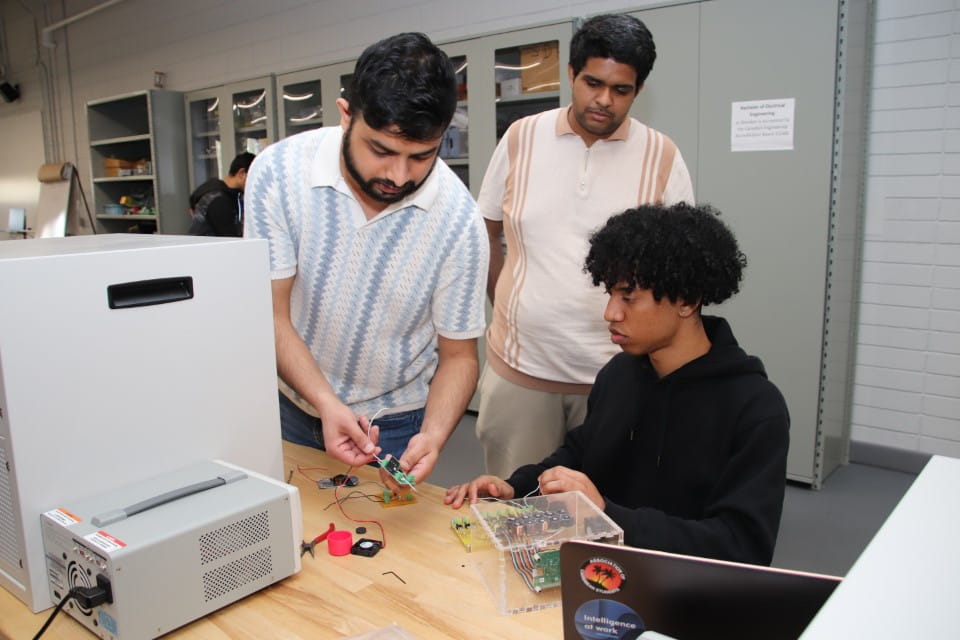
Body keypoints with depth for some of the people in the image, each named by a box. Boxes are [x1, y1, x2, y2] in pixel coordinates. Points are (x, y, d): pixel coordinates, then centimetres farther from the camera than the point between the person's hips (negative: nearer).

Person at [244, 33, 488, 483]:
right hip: (291, 407, 2)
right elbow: (271, 314, -16)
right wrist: (326, 403, -30)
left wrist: (434, 435, -30)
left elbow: (458, 355, -11)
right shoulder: (278, 172, -20)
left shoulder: (459, 221, -21)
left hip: (393, 425, -1)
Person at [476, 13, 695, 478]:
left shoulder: (662, 158, -2)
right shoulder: (521, 139, 1)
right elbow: (485, 233, 12)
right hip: (518, 367, 1)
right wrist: (506, 309, 10)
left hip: (616, 373, 0)